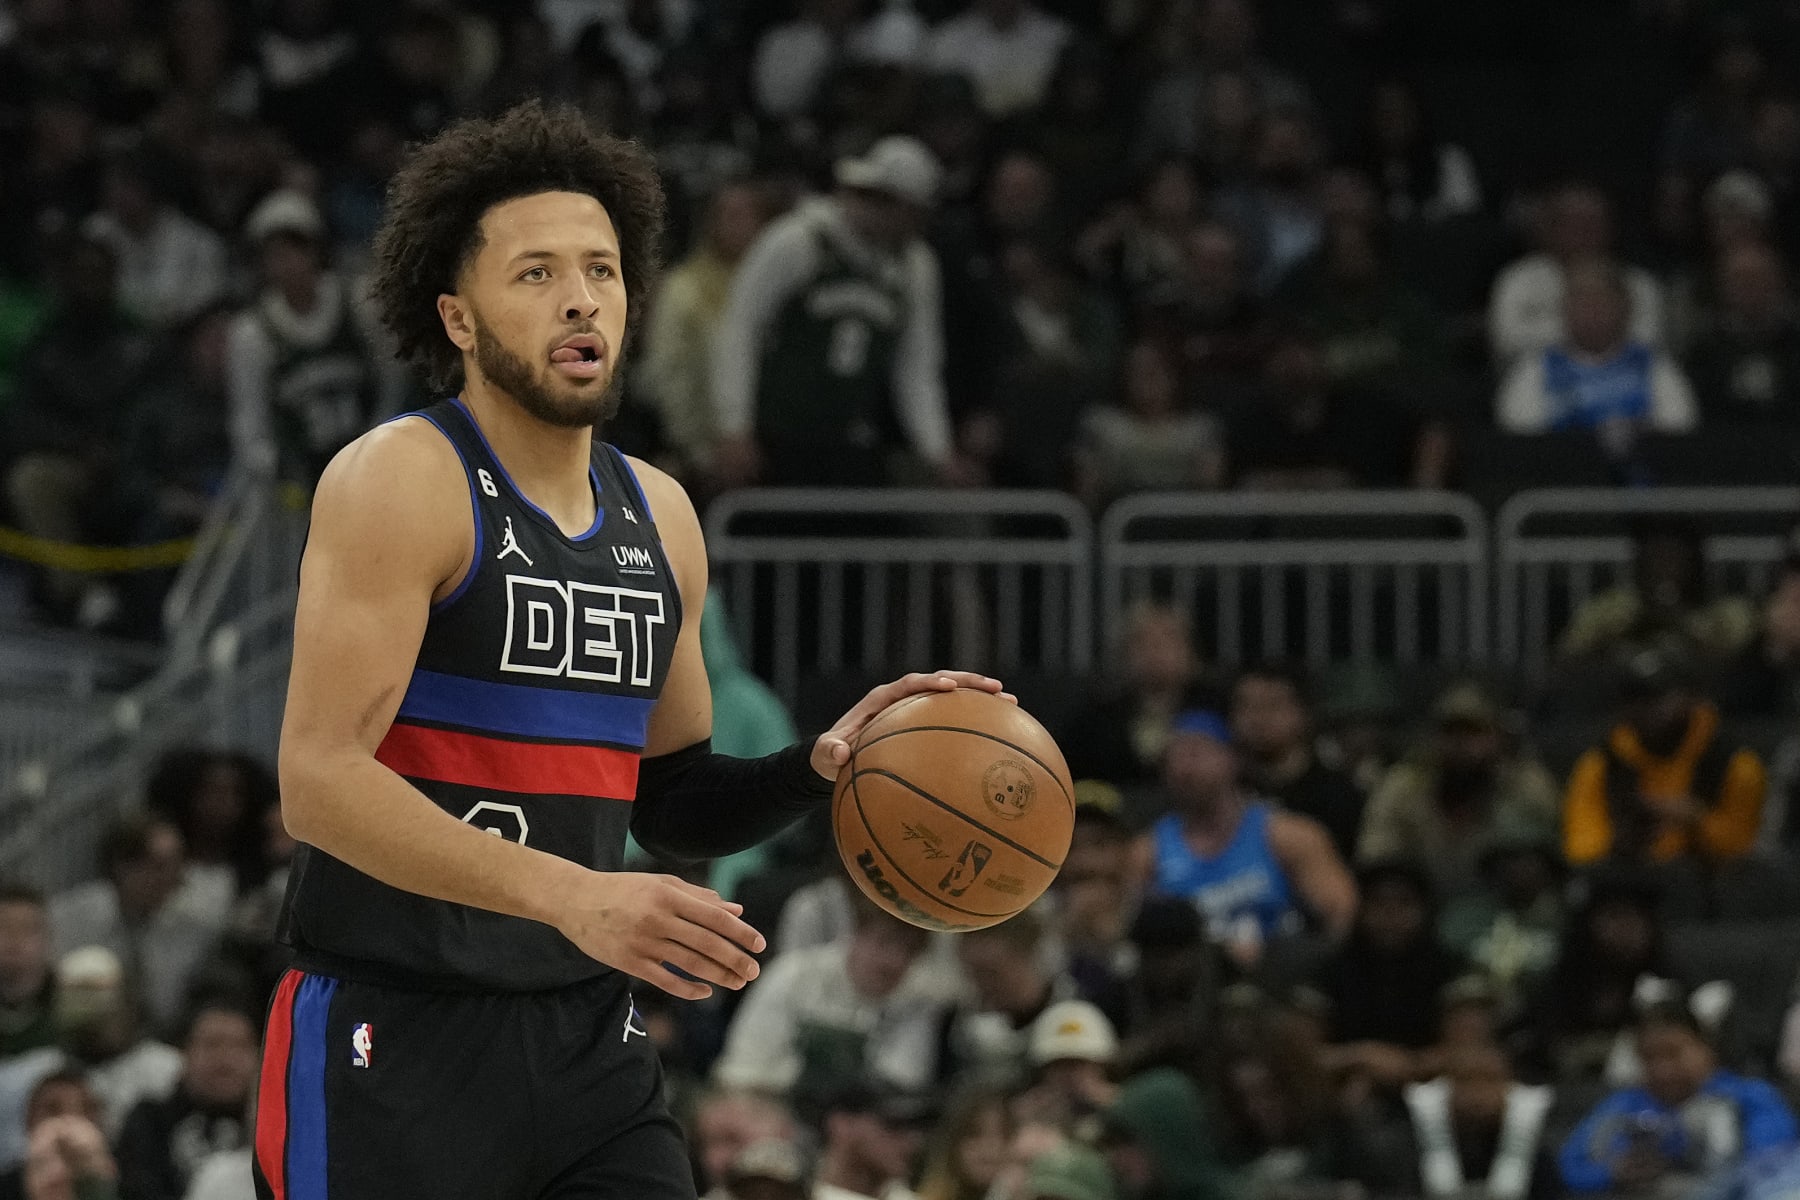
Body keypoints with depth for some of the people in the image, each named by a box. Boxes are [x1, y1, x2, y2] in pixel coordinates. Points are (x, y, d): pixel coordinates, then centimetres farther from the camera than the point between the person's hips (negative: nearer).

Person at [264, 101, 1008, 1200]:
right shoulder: (402, 481, -10)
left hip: (588, 1045, 6)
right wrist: (573, 897, -29)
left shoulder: (661, 519, 13)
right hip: (393, 1037, -6)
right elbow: (320, 783, -20)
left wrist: (818, 768, 2)